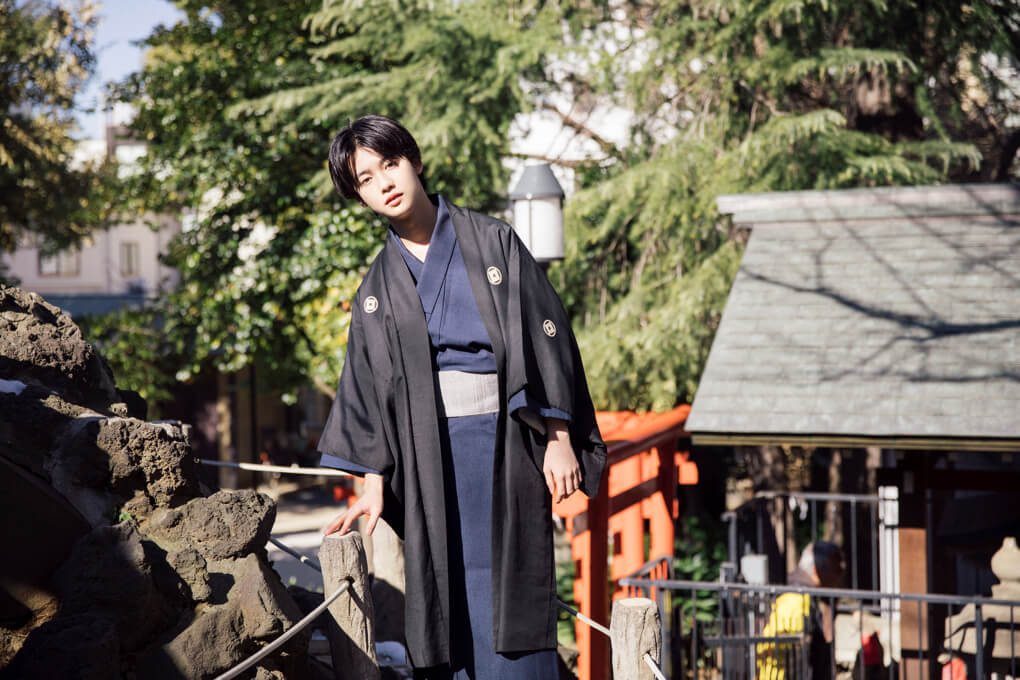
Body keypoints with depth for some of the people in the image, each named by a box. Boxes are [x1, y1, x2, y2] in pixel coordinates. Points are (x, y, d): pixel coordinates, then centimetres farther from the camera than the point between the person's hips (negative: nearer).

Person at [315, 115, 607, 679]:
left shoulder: (493, 241, 4)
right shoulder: (378, 288, 13)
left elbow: (544, 332, -1)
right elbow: (370, 387, 12)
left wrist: (559, 440, -9)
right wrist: (374, 486, 4)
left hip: (505, 444, -2)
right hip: (430, 454, 3)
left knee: (508, 589, -6)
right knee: (447, 597, -1)